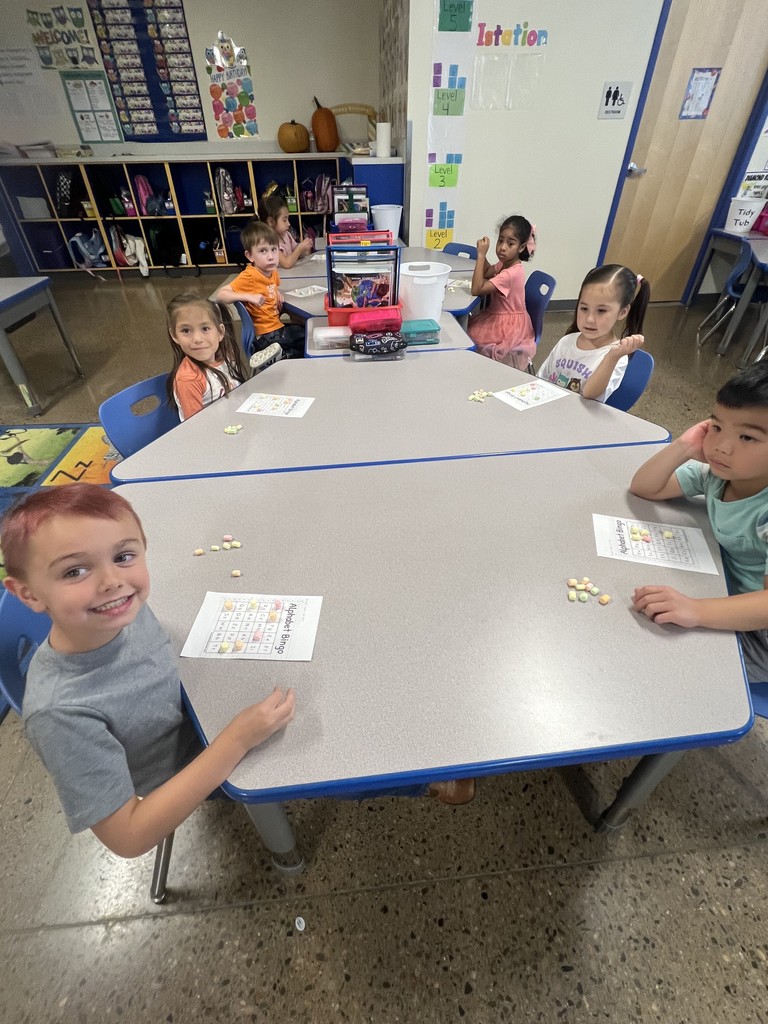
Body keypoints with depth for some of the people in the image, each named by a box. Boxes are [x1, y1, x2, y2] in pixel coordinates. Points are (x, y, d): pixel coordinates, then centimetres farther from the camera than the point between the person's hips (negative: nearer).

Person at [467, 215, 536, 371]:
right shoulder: (505, 263, -1)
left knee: (468, 335, -9)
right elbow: (487, 273, 16)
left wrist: (481, 255, -28)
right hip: (498, 318, 9)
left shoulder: (511, 273, -28)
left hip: (508, 326, -9)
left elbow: (477, 289, -31)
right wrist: (482, 252, -3)